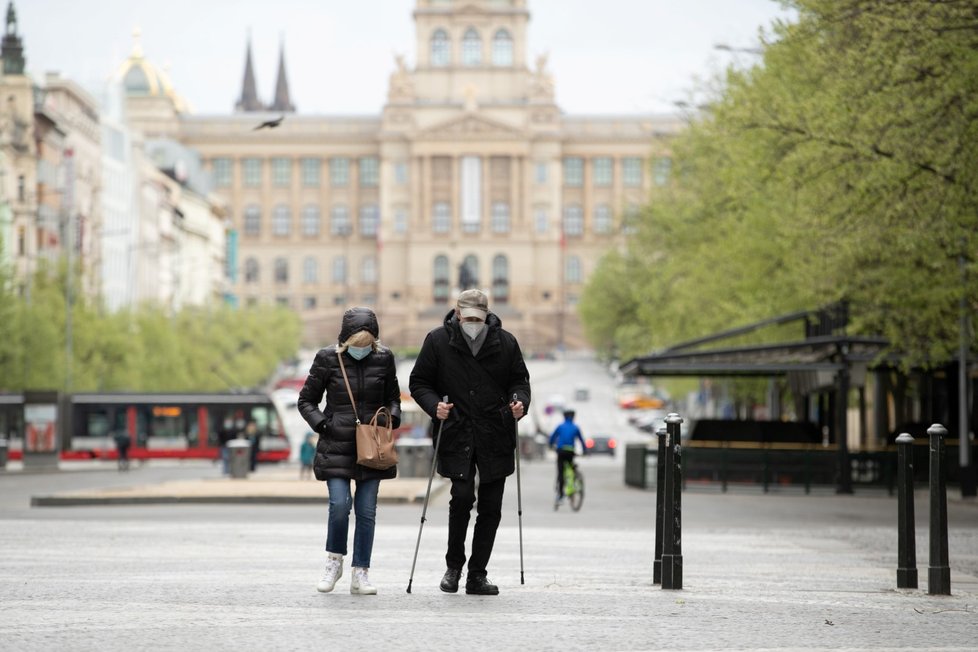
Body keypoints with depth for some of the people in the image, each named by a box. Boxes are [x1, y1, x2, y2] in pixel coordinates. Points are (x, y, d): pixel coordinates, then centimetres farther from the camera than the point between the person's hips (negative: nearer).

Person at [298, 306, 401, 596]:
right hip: (337, 446, -2)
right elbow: (306, 400, 4)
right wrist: (323, 425, -10)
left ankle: (360, 574, 9)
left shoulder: (383, 358, 1)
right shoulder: (328, 359, -5)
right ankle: (334, 561, 11)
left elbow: (392, 397, 15)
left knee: (367, 510, 1)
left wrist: (392, 417, -5)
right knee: (340, 504, -13)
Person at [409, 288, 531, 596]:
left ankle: (477, 575, 13)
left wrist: (520, 400, -8)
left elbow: (520, 380, 14)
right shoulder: (438, 340, 0)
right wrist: (434, 405, -15)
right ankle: (453, 565, 4)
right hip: (456, 434, -2)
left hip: (496, 436, 2)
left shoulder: (505, 342, 5)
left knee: (491, 507, 3)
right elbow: (419, 383, 5)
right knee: (462, 496, -16)